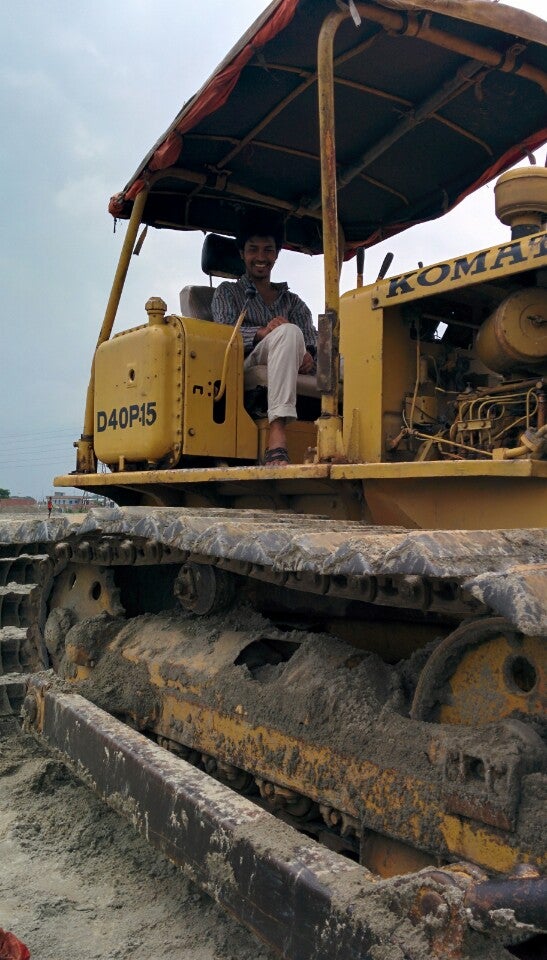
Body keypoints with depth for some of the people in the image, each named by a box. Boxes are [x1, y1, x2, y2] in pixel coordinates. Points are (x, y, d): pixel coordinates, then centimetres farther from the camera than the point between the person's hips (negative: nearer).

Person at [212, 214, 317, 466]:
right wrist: (262, 333, -19)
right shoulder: (228, 292, 22)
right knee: (289, 332, -35)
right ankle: (277, 438, -49)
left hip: (296, 381, 4)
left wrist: (309, 356, -12)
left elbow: (311, 340, 14)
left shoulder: (293, 301, 31)